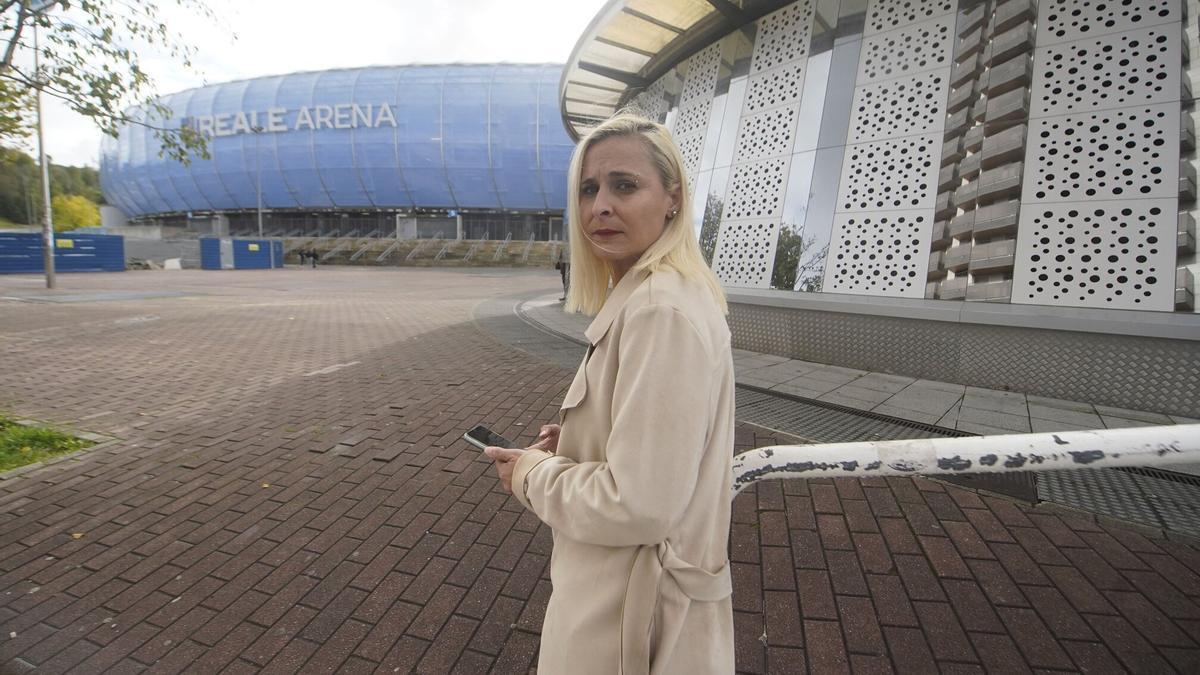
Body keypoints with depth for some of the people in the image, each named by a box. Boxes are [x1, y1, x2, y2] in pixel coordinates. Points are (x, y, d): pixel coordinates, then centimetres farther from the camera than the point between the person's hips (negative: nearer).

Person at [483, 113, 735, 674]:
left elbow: (638, 504, -28)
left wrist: (531, 473, -13)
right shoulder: (654, 294, 5)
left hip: (628, 613, -9)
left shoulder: (663, 310, -27)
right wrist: (576, 440, 1)